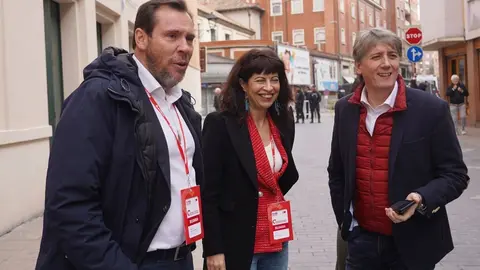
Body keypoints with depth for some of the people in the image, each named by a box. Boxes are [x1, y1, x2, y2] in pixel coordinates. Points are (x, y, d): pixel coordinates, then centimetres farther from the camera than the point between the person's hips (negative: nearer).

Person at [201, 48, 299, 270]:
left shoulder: (284, 123, 4)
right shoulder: (220, 124, -14)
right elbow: (208, 192, -14)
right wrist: (213, 249, -16)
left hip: (277, 239, 6)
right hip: (237, 243, -6)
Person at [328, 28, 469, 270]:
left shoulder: (431, 109, -11)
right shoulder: (345, 109, 0)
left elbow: (454, 174, -7)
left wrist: (421, 200, -23)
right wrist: (345, 221, 8)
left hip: (413, 244, -2)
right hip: (361, 239, 3)